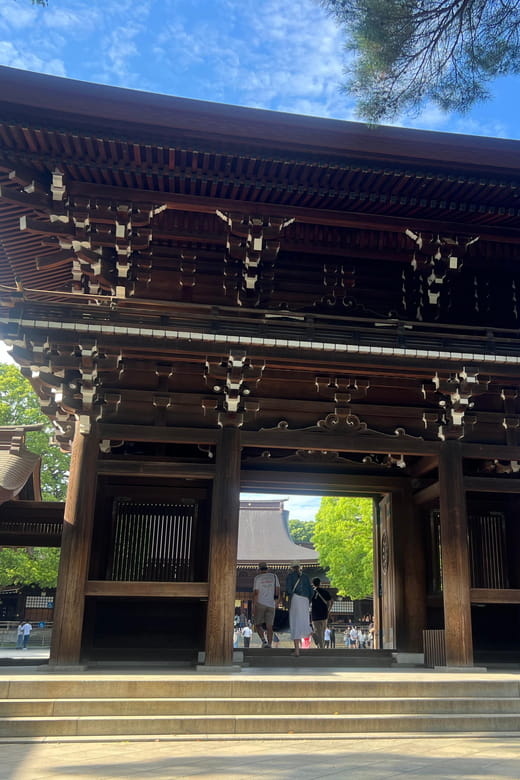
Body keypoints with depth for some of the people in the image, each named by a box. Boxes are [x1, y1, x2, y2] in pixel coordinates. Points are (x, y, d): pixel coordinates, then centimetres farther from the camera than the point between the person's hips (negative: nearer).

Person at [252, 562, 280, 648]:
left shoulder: (257, 578, -2)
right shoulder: (274, 576, 7)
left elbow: (255, 593, -9)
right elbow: (277, 590, 6)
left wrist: (254, 607, -7)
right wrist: (276, 604, 15)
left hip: (260, 604, -3)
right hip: (271, 605, 3)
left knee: (258, 625, 9)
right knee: (269, 627, 5)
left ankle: (264, 641, -10)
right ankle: (269, 645, -5)